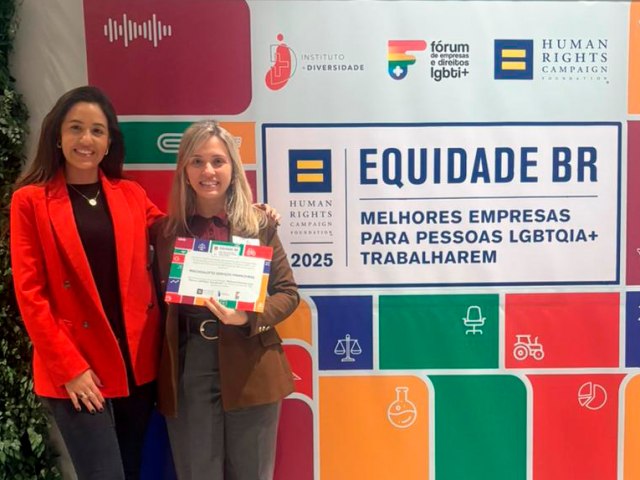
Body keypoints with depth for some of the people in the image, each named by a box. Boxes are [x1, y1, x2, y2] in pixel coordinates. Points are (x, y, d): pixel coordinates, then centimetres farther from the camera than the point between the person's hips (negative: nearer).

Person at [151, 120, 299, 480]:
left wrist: (250, 318, -17)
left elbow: (288, 292, 1)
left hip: (250, 369, -1)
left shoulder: (259, 224, -1)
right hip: (187, 369, 1)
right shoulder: (166, 229, 4)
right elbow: (161, 299, 8)